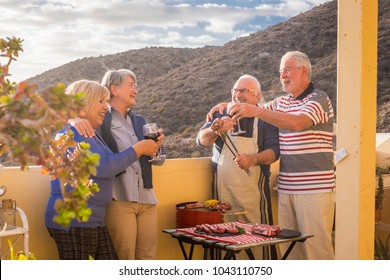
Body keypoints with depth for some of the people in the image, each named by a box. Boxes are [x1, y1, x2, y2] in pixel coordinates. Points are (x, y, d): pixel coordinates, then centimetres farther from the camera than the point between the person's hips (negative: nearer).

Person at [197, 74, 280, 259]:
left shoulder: (265, 119, 7)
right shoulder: (221, 115, 11)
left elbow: (274, 151, -4)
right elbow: (202, 140, -4)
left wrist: (253, 159, -25)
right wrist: (215, 131, -27)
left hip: (254, 191, -1)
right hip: (223, 190, 2)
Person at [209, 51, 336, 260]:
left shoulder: (319, 99, -6)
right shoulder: (281, 102, 17)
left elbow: (297, 123, -23)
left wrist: (256, 111, -28)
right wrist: (227, 106, 7)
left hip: (315, 188, -7)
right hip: (286, 187, 7)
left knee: (316, 245, -4)